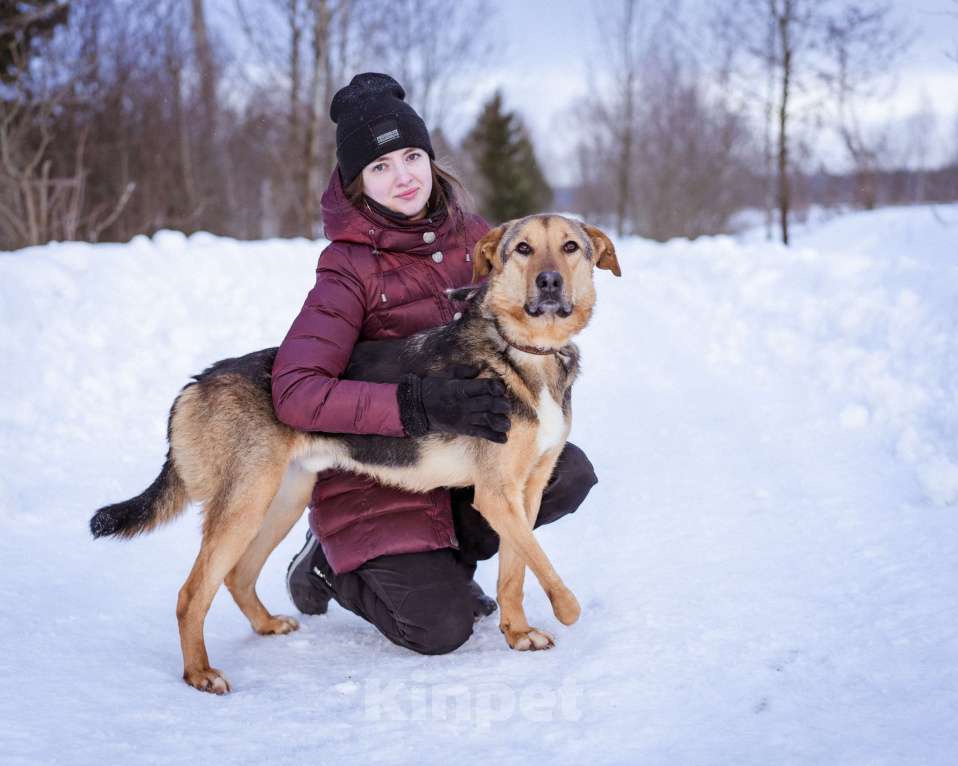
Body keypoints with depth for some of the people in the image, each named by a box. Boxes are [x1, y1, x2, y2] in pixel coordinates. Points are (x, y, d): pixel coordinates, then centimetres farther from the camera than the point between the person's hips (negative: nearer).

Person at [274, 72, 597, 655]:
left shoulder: (470, 235, -2)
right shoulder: (350, 268, -20)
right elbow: (296, 396, -30)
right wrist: (421, 408, -37)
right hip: (375, 471, -6)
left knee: (569, 473, -16)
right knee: (441, 629, -16)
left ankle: (444, 561, 7)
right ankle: (331, 563, 13)